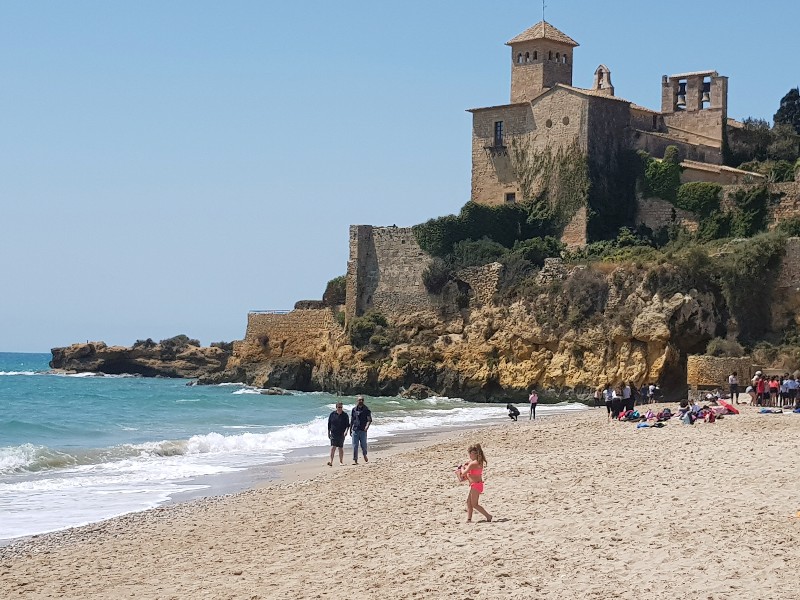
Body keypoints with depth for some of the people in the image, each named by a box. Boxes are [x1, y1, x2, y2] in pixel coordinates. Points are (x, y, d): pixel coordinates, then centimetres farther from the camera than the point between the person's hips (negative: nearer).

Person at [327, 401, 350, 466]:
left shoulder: (345, 415, 1)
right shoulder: (332, 414, 2)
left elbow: (348, 425, 2)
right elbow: (329, 424, 9)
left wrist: (346, 431, -15)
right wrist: (328, 433, 8)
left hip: (341, 434, 0)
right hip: (333, 433, 0)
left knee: (341, 448, 7)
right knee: (333, 447, -12)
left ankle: (341, 461, 17)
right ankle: (331, 461, -17)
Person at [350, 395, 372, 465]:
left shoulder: (366, 410, 0)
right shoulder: (354, 409, 9)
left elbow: (369, 420, -5)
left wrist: (367, 426, -24)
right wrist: (350, 429, 16)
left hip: (363, 430, -2)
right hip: (355, 430, 2)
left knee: (363, 445, 4)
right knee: (355, 446, -2)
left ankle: (365, 455, 33)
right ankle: (355, 460, 1)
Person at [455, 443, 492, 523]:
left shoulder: (473, 464, -22)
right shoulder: (480, 462, 7)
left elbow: (464, 473, -19)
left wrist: (462, 468, 1)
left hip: (476, 485, -10)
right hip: (476, 484, 10)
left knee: (474, 504, 0)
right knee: (469, 501, 15)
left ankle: (488, 516, 0)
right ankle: (469, 519, 16)